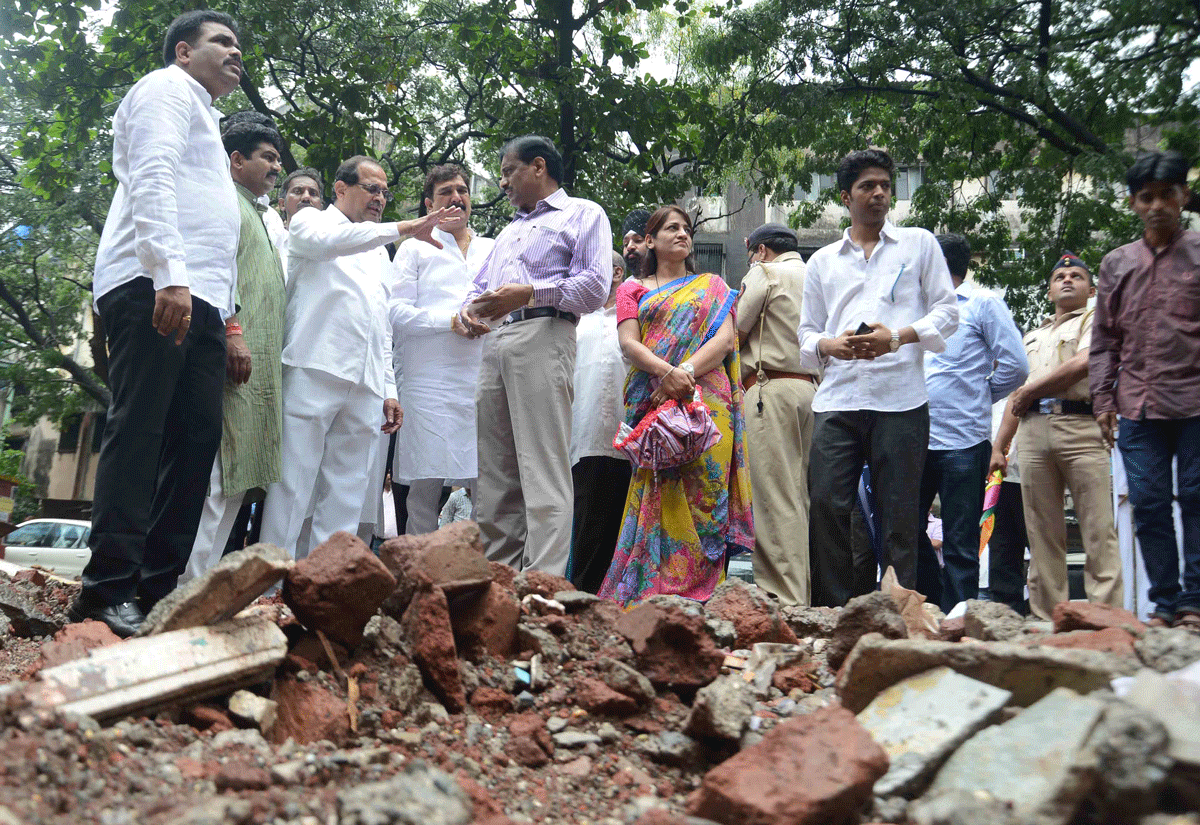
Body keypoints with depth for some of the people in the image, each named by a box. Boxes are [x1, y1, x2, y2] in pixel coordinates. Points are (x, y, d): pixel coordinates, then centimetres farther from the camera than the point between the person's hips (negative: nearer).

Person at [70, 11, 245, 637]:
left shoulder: (202, 119, 34)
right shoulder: (168, 88, 6)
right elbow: (153, 179, -12)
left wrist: (223, 313, 20)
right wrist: (169, 274, -25)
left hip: (197, 298, 9)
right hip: (154, 286, -9)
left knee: (197, 437, 0)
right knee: (139, 430, -15)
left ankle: (160, 584, 1)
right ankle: (108, 590, -16)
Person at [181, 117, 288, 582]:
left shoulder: (259, 216, 31)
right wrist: (232, 329, -23)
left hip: (256, 367, 10)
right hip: (232, 355, -10)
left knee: (236, 476, 5)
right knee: (215, 474, -15)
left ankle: (205, 576, 7)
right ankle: (191, 584, -17)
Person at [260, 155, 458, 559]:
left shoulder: (379, 252, 29)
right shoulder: (310, 221, 12)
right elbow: (327, 241, -14)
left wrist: (389, 389, 18)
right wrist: (402, 228, -19)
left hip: (365, 388, 6)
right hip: (315, 372, -6)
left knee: (345, 502, 0)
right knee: (292, 488, -8)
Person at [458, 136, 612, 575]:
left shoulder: (583, 214, 11)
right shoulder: (509, 230, 34)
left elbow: (595, 286, -4)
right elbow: (480, 285, 30)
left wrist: (529, 293, -13)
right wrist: (470, 309, 5)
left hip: (542, 338, -7)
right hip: (495, 346, 7)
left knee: (542, 471, -13)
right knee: (494, 472, 3)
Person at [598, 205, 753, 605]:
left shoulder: (712, 287, 21)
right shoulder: (633, 289, 19)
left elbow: (725, 339, 5)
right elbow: (628, 342, 3)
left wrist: (687, 370, -12)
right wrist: (665, 371, -16)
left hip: (706, 404, 0)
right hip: (652, 404, 0)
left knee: (701, 495, -8)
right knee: (656, 495, -8)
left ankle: (696, 600, -8)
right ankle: (650, 595, -7)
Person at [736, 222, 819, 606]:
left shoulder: (765, 272, 0)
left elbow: (735, 331, -1)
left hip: (772, 387, -8)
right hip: (810, 385, 8)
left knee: (776, 498, -9)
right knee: (801, 496, 9)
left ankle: (785, 598, -12)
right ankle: (805, 594, 10)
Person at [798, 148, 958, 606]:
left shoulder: (919, 244, 15)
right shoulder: (822, 261, 21)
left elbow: (947, 311, 8)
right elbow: (806, 332, 18)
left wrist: (899, 336, -10)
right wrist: (829, 345, -5)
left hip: (900, 400, -2)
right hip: (837, 399, 2)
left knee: (898, 515, -1)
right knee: (826, 505, -5)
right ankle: (831, 613, 4)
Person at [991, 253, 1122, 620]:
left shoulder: (1095, 322, 13)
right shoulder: (1033, 337, 30)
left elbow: (1082, 364, -7)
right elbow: (1016, 396, 27)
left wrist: (1029, 391, 1)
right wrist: (998, 446, 18)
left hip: (1080, 427, -5)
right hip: (1033, 431, 5)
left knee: (1098, 528, -10)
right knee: (1042, 531, 1)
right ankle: (1045, 617, 2)